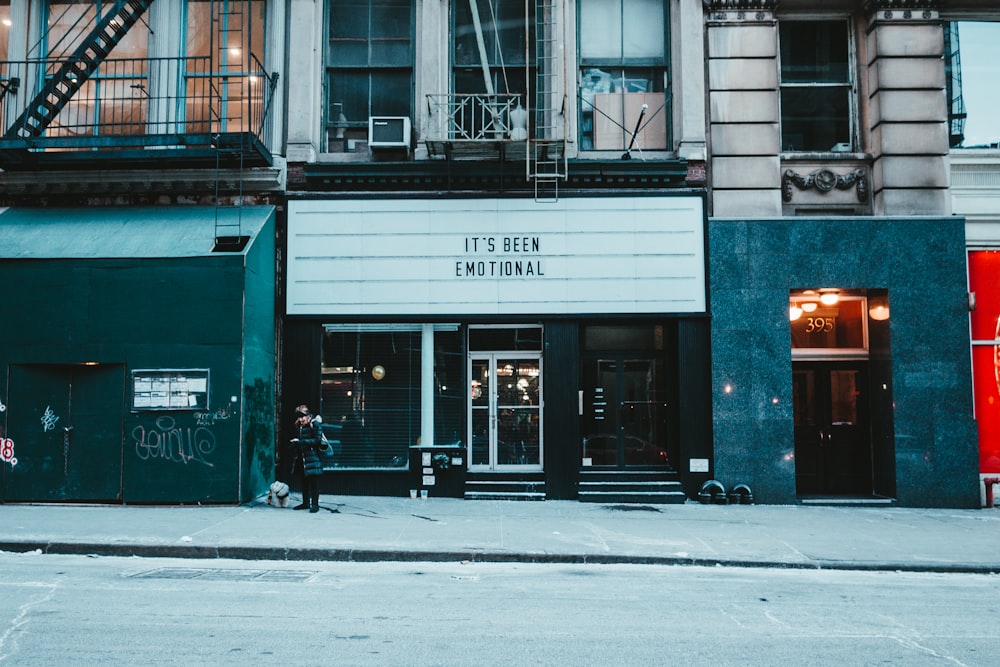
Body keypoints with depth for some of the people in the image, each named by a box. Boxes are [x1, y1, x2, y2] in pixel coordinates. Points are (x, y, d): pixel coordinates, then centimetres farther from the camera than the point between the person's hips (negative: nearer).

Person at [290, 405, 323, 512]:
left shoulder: (314, 425, -7)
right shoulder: (300, 427, 14)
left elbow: (317, 440, -16)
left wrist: (300, 441, -18)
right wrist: (295, 443, 2)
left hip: (312, 458, -7)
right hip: (302, 458, 7)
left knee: (314, 482, -4)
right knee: (304, 481, 12)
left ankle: (315, 504, -2)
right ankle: (306, 503, 20)